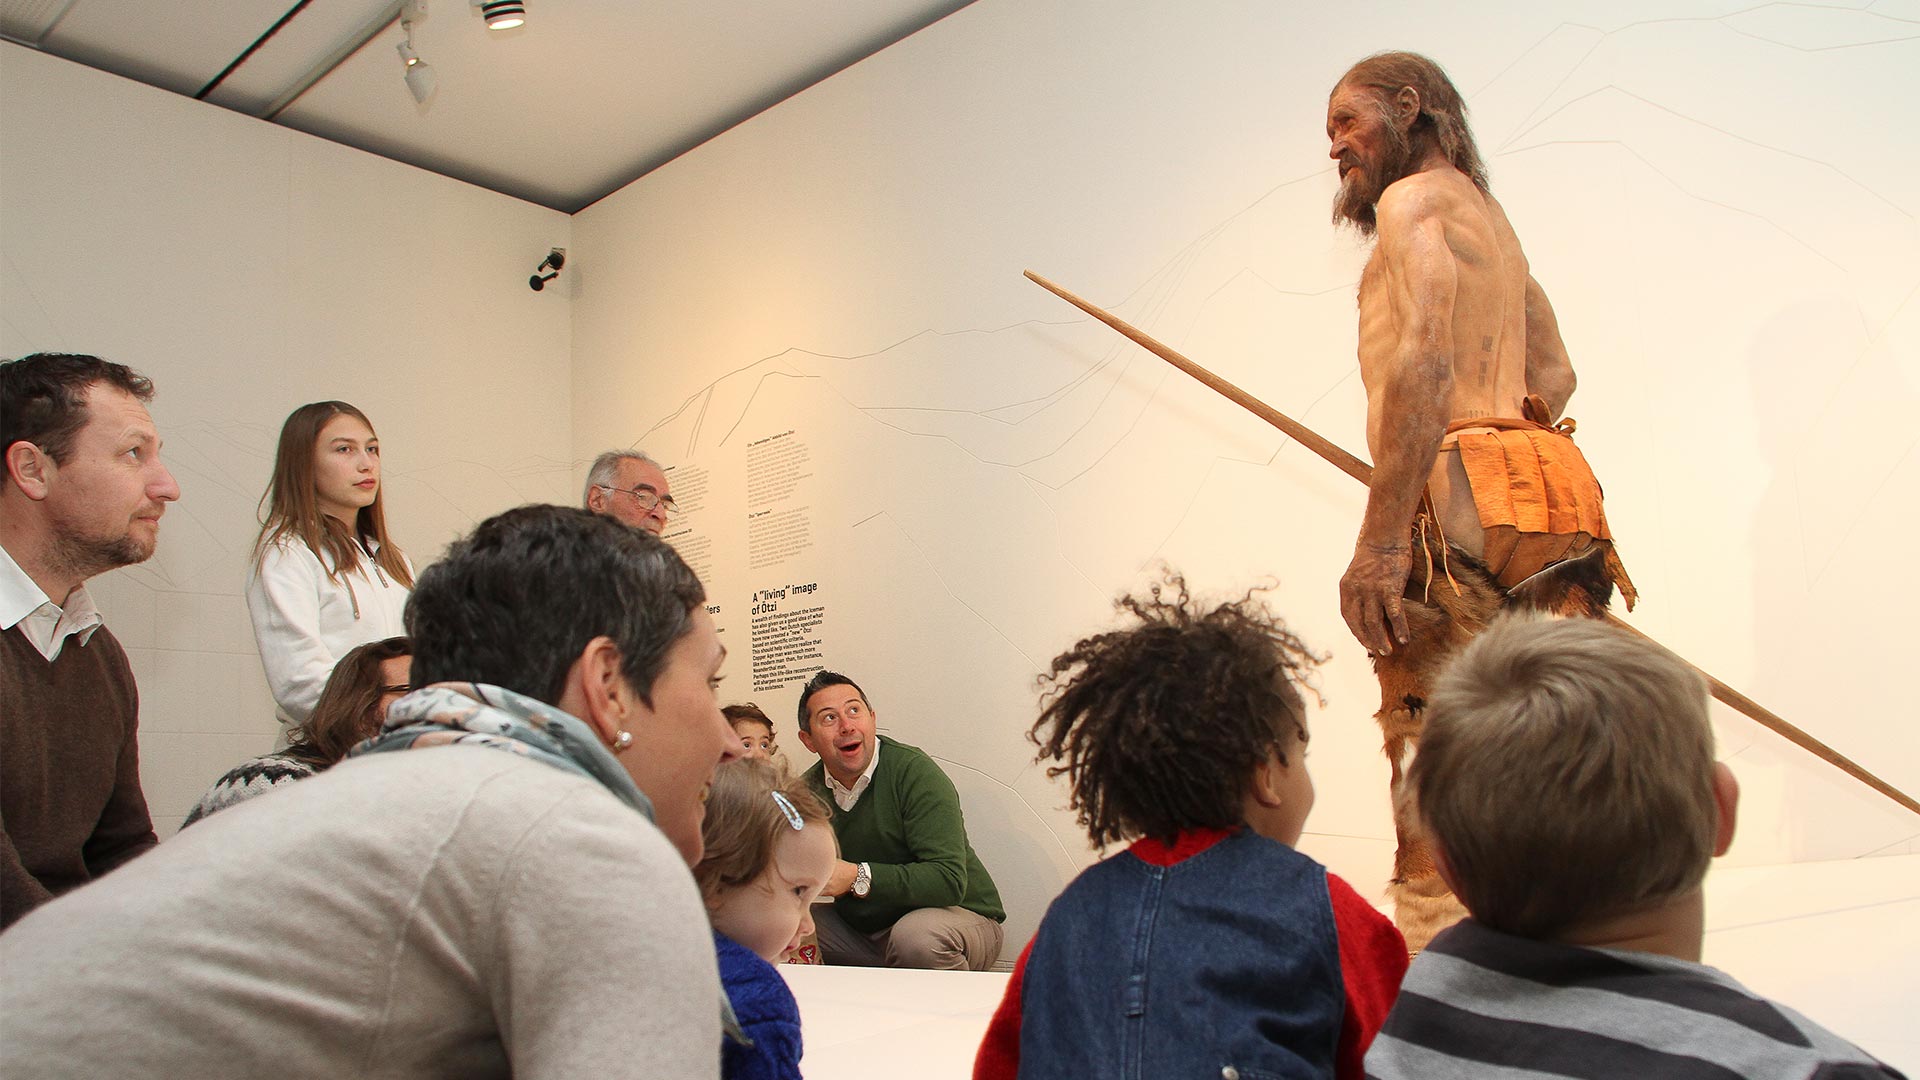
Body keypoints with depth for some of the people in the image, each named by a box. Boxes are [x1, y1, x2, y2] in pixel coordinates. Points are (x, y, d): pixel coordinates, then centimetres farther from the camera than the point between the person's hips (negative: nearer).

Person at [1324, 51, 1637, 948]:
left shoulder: (1414, 199, 0)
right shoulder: (1490, 218, 29)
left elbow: (1424, 366, -15)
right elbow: (1555, 372, 28)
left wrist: (1381, 538, -21)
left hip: (1461, 505, -10)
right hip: (1541, 493, 10)